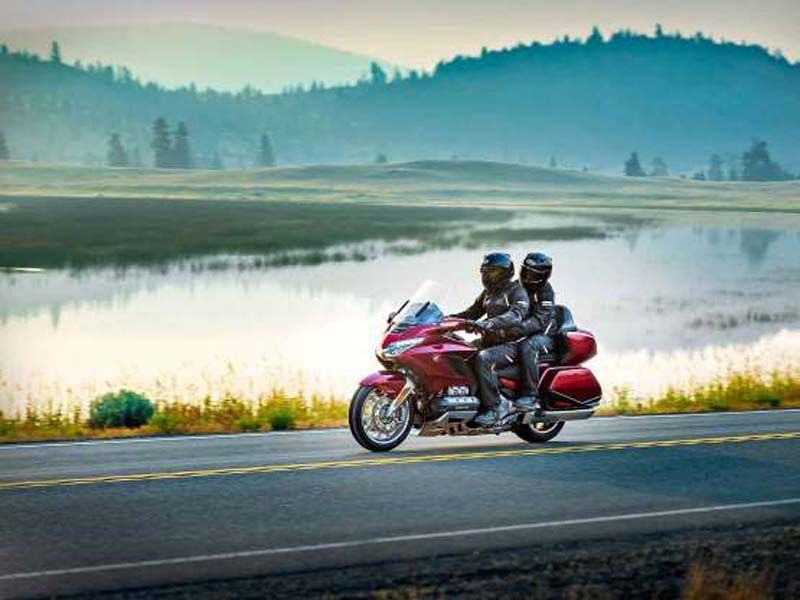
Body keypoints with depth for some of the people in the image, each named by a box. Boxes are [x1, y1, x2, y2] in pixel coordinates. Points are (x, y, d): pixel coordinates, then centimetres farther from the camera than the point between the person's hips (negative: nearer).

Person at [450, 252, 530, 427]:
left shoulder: (516, 291, -6)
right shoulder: (488, 293, 22)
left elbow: (515, 315, -24)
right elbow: (472, 313, 27)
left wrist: (488, 324, -40)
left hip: (511, 344, -9)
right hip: (489, 342, 9)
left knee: (483, 359, -36)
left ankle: (493, 407, -33)